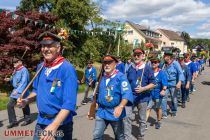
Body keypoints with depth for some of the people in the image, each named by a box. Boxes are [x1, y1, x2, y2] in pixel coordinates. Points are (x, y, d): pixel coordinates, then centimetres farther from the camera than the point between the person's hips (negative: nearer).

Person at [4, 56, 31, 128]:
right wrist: (9, 79, 1)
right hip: (15, 90, 8)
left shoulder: (24, 70, -17)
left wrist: (18, 90, -32)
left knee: (24, 106, 7)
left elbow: (24, 82, -26)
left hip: (22, 92, -8)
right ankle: (13, 122, 15)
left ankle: (27, 119, 28)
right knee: (10, 105, 5)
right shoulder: (15, 70, 9)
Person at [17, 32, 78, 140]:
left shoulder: (67, 69, -19)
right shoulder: (40, 67, 2)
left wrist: (54, 126, -31)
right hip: (41, 121, 6)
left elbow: (69, 103, -24)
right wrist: (26, 100, -2)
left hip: (60, 124, -5)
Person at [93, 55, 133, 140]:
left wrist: (121, 106, -41)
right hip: (101, 111, 4)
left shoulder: (121, 76, -14)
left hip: (115, 112, -4)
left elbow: (127, 93, -26)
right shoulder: (101, 77, 4)